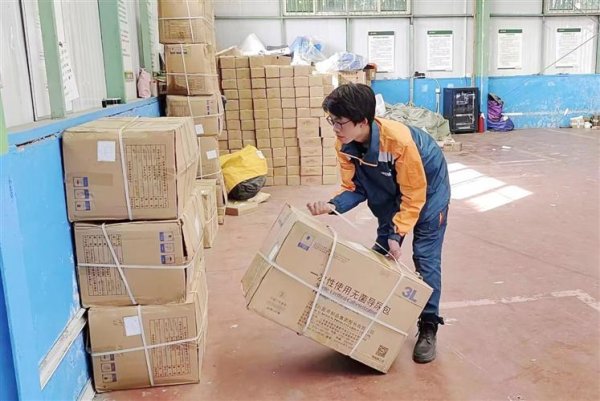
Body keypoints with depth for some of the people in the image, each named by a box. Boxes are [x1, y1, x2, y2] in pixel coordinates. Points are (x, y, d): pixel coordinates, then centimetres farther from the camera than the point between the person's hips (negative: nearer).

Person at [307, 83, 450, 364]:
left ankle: (428, 328, 3)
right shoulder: (344, 145, -22)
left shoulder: (399, 141, -40)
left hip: (427, 188, -6)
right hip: (391, 191, 6)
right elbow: (355, 188, -13)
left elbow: (414, 195, -29)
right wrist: (332, 206, -32)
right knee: (381, 253, 7)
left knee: (425, 258, -6)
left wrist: (398, 234, -31)